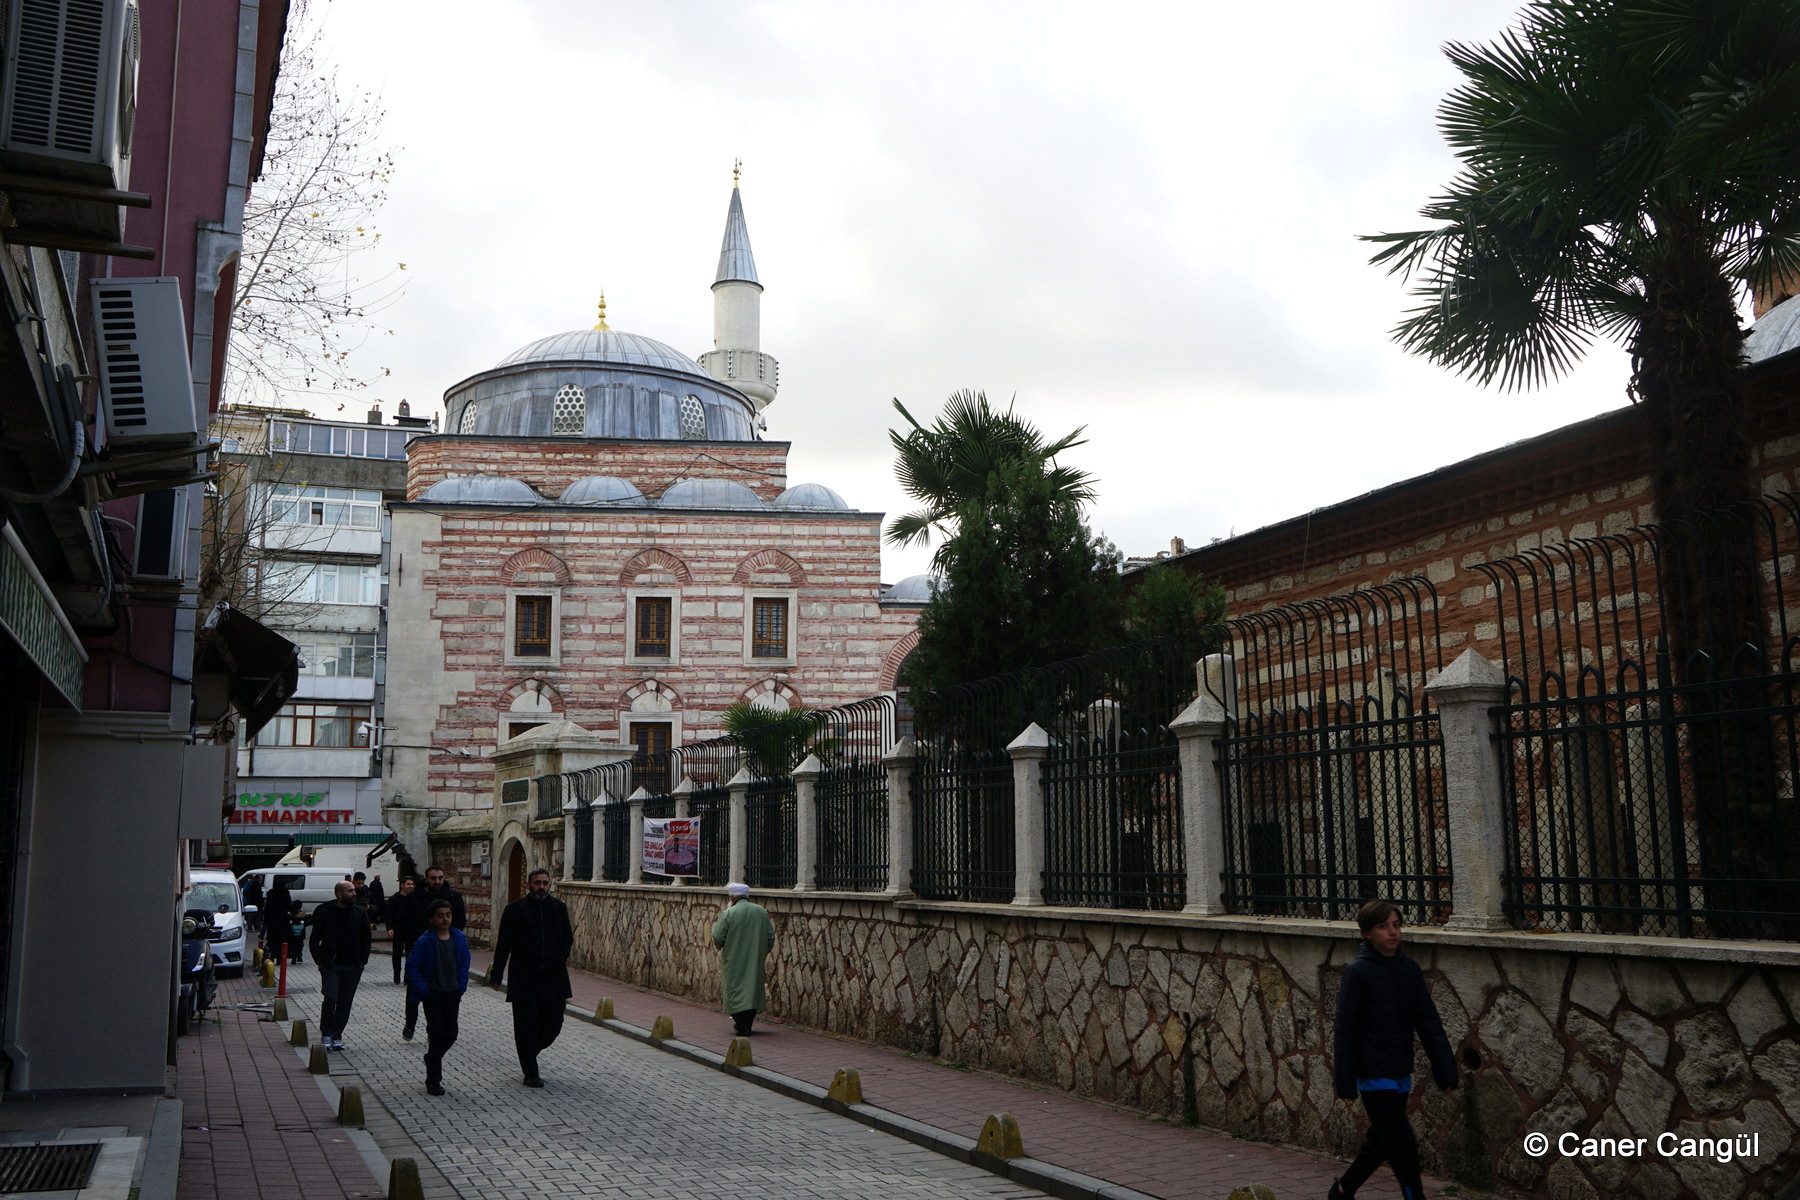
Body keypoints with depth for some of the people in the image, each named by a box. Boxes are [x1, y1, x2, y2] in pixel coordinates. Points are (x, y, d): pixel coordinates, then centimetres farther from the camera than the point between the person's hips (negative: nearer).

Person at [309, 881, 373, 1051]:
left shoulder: (360, 914, 6)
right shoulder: (324, 913, -3)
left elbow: (366, 940, 12)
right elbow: (314, 940, 2)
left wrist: (362, 961, 3)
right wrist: (320, 961, -6)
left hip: (352, 967, 3)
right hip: (331, 965, -3)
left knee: (345, 1002, 4)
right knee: (330, 999, -11)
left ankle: (337, 1035, 14)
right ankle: (326, 1034, 3)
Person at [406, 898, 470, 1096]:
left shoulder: (459, 938, 2)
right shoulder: (425, 941, -11)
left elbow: (464, 963, 12)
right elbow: (411, 965, -9)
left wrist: (461, 986, 2)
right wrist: (422, 989, -12)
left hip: (453, 994, 4)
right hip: (433, 995, -4)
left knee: (451, 1035, 7)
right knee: (436, 1035, -3)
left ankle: (432, 1059, 37)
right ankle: (433, 1081, 7)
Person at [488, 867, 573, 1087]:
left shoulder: (559, 908, 7)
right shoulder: (515, 910, -2)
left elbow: (568, 937, 14)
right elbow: (503, 944, 0)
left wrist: (562, 957, -5)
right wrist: (496, 974, -2)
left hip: (553, 978, 3)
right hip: (524, 979, -3)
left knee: (553, 1023, 5)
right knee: (527, 1025, 1)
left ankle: (529, 1053, 32)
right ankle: (531, 1073, 10)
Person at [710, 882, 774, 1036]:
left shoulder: (728, 913, -13)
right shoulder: (762, 912, 1)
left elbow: (718, 939, -11)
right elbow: (771, 937, 5)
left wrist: (715, 926, 9)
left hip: (735, 962, -4)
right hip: (756, 963, 4)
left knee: (737, 991, 3)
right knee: (753, 989, 15)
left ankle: (743, 1027, 0)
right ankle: (746, 1024, 23)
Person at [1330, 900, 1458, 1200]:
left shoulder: (1409, 969, 3)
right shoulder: (1358, 972, -12)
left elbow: (1428, 1022, 7)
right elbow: (1345, 1031, -10)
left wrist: (1445, 1069, 1)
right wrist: (1345, 1082, -12)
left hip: (1401, 1075, 6)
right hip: (1374, 1076, -6)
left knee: (1380, 1141, 17)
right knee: (1403, 1146, -6)